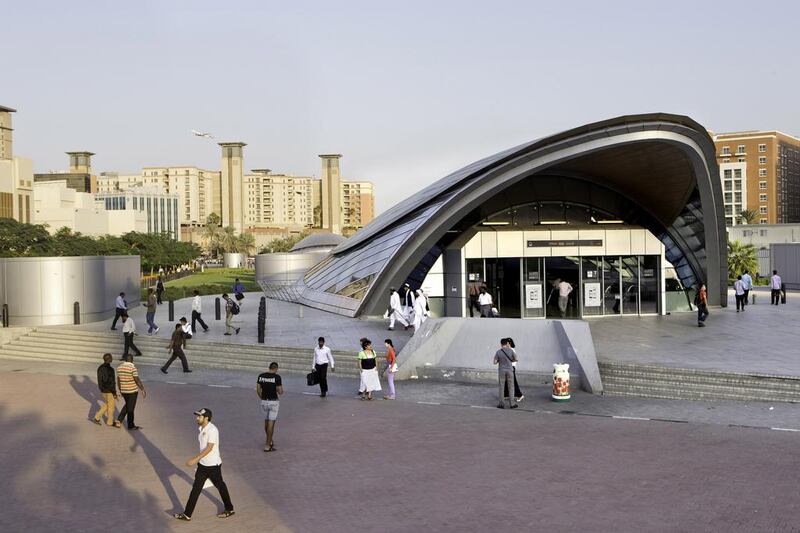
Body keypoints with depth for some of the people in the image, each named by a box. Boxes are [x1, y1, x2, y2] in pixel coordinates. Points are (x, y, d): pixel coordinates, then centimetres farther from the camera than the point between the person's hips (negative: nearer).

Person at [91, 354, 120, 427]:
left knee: (107, 404, 23)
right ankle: (110, 422, 24)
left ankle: (96, 418, 21)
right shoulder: (109, 369, -25)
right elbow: (111, 382, -23)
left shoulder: (100, 367, 3)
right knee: (111, 406, 10)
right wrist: (114, 393, -16)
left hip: (103, 390, 8)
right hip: (109, 391, -8)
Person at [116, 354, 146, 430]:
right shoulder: (133, 368, -19)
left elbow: (118, 379, 9)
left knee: (127, 405, 26)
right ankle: (130, 425, 18)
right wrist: (143, 390, -16)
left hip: (124, 390, 6)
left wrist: (120, 390, 20)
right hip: (132, 390, -6)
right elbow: (137, 380, -21)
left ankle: (119, 420, 15)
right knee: (131, 408, 6)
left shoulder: (119, 367, 1)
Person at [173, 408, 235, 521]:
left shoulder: (212, 430, -23)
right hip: (202, 464, 8)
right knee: (196, 488, 9)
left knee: (220, 486, 9)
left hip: (213, 465, -8)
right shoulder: (201, 429, 4)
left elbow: (209, 448, -27)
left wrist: (195, 459, -29)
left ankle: (229, 509, 26)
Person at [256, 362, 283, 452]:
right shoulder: (277, 377, -14)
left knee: (266, 421, 22)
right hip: (274, 402, -5)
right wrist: (281, 391, 11)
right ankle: (267, 445, -2)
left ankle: (269, 440, 36)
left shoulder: (261, 376, 0)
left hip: (264, 401, 5)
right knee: (271, 423, -2)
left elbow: (258, 390, 4)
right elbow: (280, 392, -12)